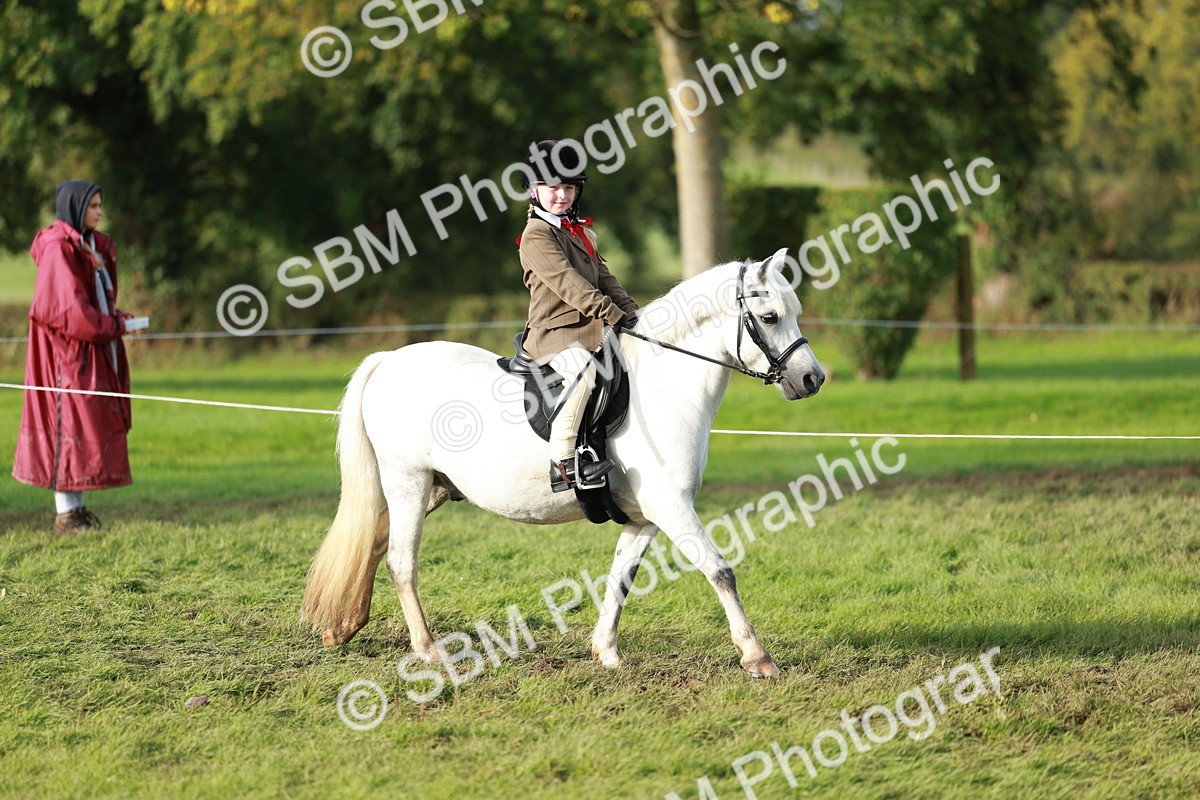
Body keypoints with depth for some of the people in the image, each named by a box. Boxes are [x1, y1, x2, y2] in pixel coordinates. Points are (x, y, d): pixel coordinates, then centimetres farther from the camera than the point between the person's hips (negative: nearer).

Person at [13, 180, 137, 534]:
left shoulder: (92, 247, 15)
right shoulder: (57, 249, -14)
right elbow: (68, 308, -20)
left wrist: (121, 319, 0)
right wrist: (115, 327, -14)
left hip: (92, 353, 9)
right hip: (67, 351, -9)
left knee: (89, 425, 8)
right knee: (69, 424, -8)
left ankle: (77, 507, 12)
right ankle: (65, 514, -5)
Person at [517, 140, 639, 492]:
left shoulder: (583, 233, 22)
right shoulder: (537, 235, -8)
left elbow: (604, 279, 21)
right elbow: (567, 282, -18)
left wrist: (632, 313, 6)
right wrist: (612, 314, -24)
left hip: (592, 331, 9)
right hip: (553, 333, -9)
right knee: (583, 370, -35)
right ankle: (562, 463, -41)